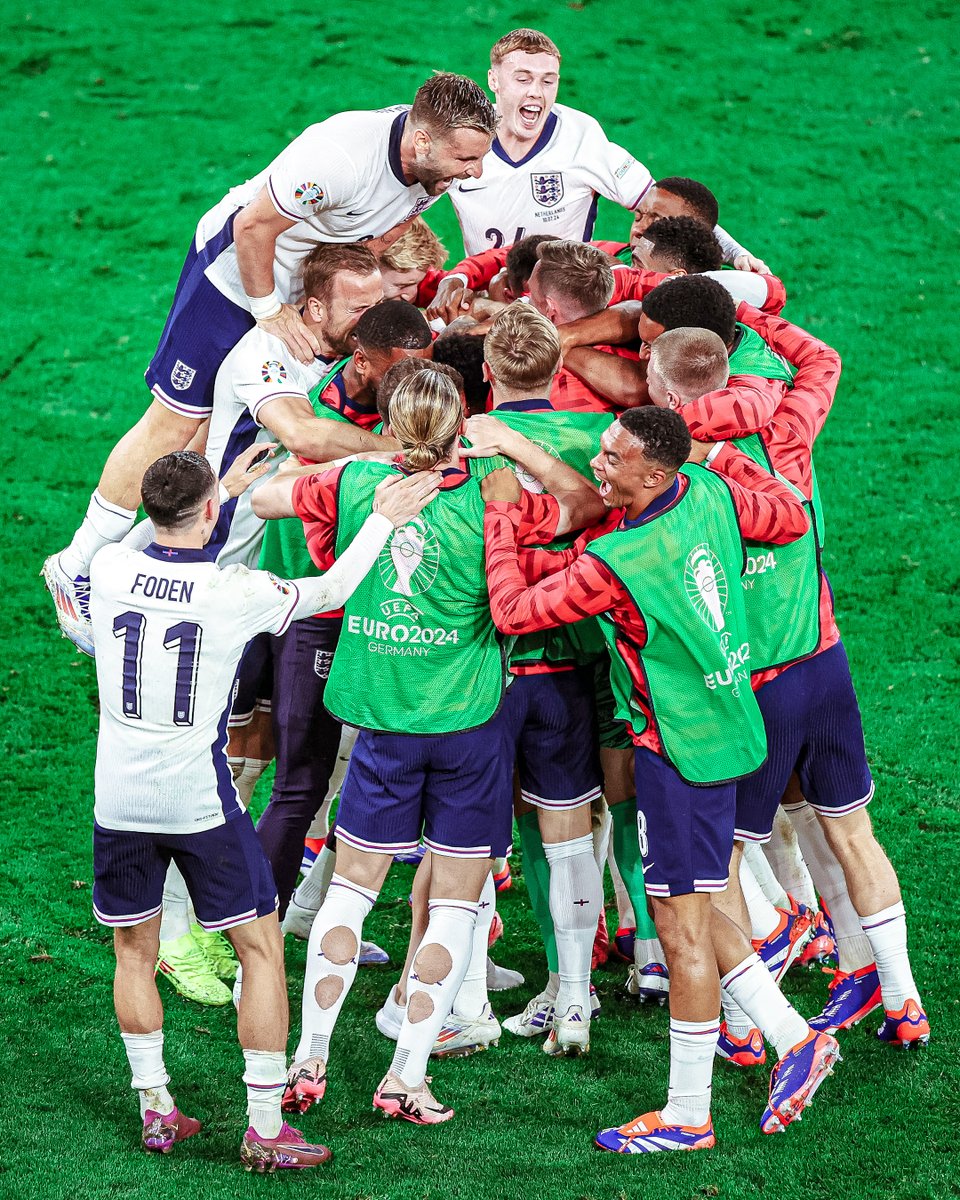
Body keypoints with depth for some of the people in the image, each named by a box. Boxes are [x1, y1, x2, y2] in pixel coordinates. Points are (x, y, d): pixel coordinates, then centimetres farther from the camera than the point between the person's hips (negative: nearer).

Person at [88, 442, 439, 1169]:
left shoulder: (109, 570, -6)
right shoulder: (236, 593, -15)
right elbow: (330, 590, 2)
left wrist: (228, 490, 27)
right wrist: (383, 519, 14)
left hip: (119, 803, 3)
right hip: (201, 804, -3)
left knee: (134, 953, 19)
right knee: (262, 949, 8)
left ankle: (156, 1112, 22)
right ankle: (266, 1131, 6)